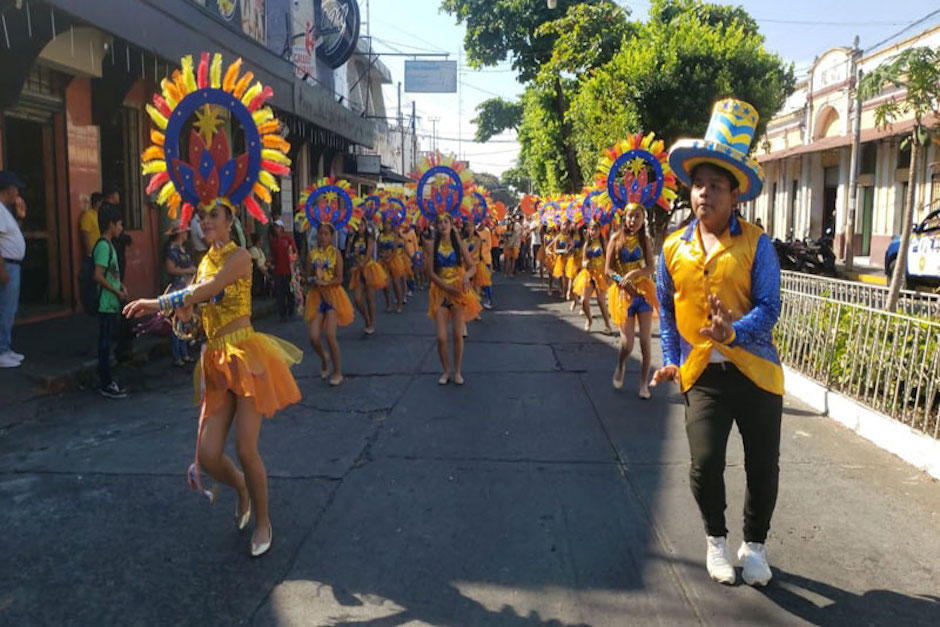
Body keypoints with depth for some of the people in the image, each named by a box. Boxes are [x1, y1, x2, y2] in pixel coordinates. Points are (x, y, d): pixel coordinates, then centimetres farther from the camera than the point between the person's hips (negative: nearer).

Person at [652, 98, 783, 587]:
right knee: (705, 464, -5)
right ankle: (716, 541, 24)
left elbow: (768, 307, -10)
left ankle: (755, 546, 34)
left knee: (762, 466, 8)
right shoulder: (674, 248, 6)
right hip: (702, 374, 1)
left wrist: (733, 331, -28)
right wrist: (671, 359, 10)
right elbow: (667, 310, 16)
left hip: (755, 369, -1)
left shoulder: (756, 244, -2)